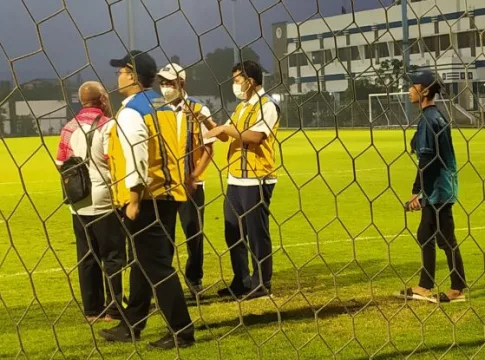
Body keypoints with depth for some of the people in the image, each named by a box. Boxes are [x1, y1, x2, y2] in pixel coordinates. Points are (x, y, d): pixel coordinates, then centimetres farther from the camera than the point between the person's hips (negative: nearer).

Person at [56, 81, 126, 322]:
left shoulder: (69, 128, 6)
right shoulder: (108, 125, -13)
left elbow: (61, 163, 7)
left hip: (78, 203, 6)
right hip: (104, 201, -6)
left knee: (87, 257, 11)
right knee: (113, 257, 3)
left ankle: (91, 309, 16)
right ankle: (113, 309, 3)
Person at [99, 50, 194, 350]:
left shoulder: (131, 112, -13)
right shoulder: (163, 107, 13)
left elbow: (136, 159, -20)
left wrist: (133, 199, -17)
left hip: (146, 198, -9)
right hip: (168, 193, 9)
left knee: (157, 266, -5)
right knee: (144, 262, 17)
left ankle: (182, 331, -4)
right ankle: (132, 325, 28)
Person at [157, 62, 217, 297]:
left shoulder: (198, 111, -4)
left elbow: (208, 149, -5)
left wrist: (192, 177, -14)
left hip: (191, 183, -2)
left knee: (194, 232, 3)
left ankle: (194, 278, 20)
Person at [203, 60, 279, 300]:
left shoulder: (267, 106, -10)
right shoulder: (241, 107, 17)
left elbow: (255, 136, -23)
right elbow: (225, 136, 17)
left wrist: (226, 127, -17)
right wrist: (206, 122, 4)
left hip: (256, 181, -9)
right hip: (235, 179, 9)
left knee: (257, 234, -3)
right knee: (234, 233, 12)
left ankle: (261, 285, 6)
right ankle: (241, 282, 22)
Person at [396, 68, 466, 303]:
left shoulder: (428, 118, -16)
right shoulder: (437, 116, 14)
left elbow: (427, 160, -20)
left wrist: (416, 192, -18)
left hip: (437, 189, -10)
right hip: (438, 188, 10)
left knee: (446, 239, -3)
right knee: (425, 236, 14)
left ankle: (458, 290, 4)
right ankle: (425, 288, 19)